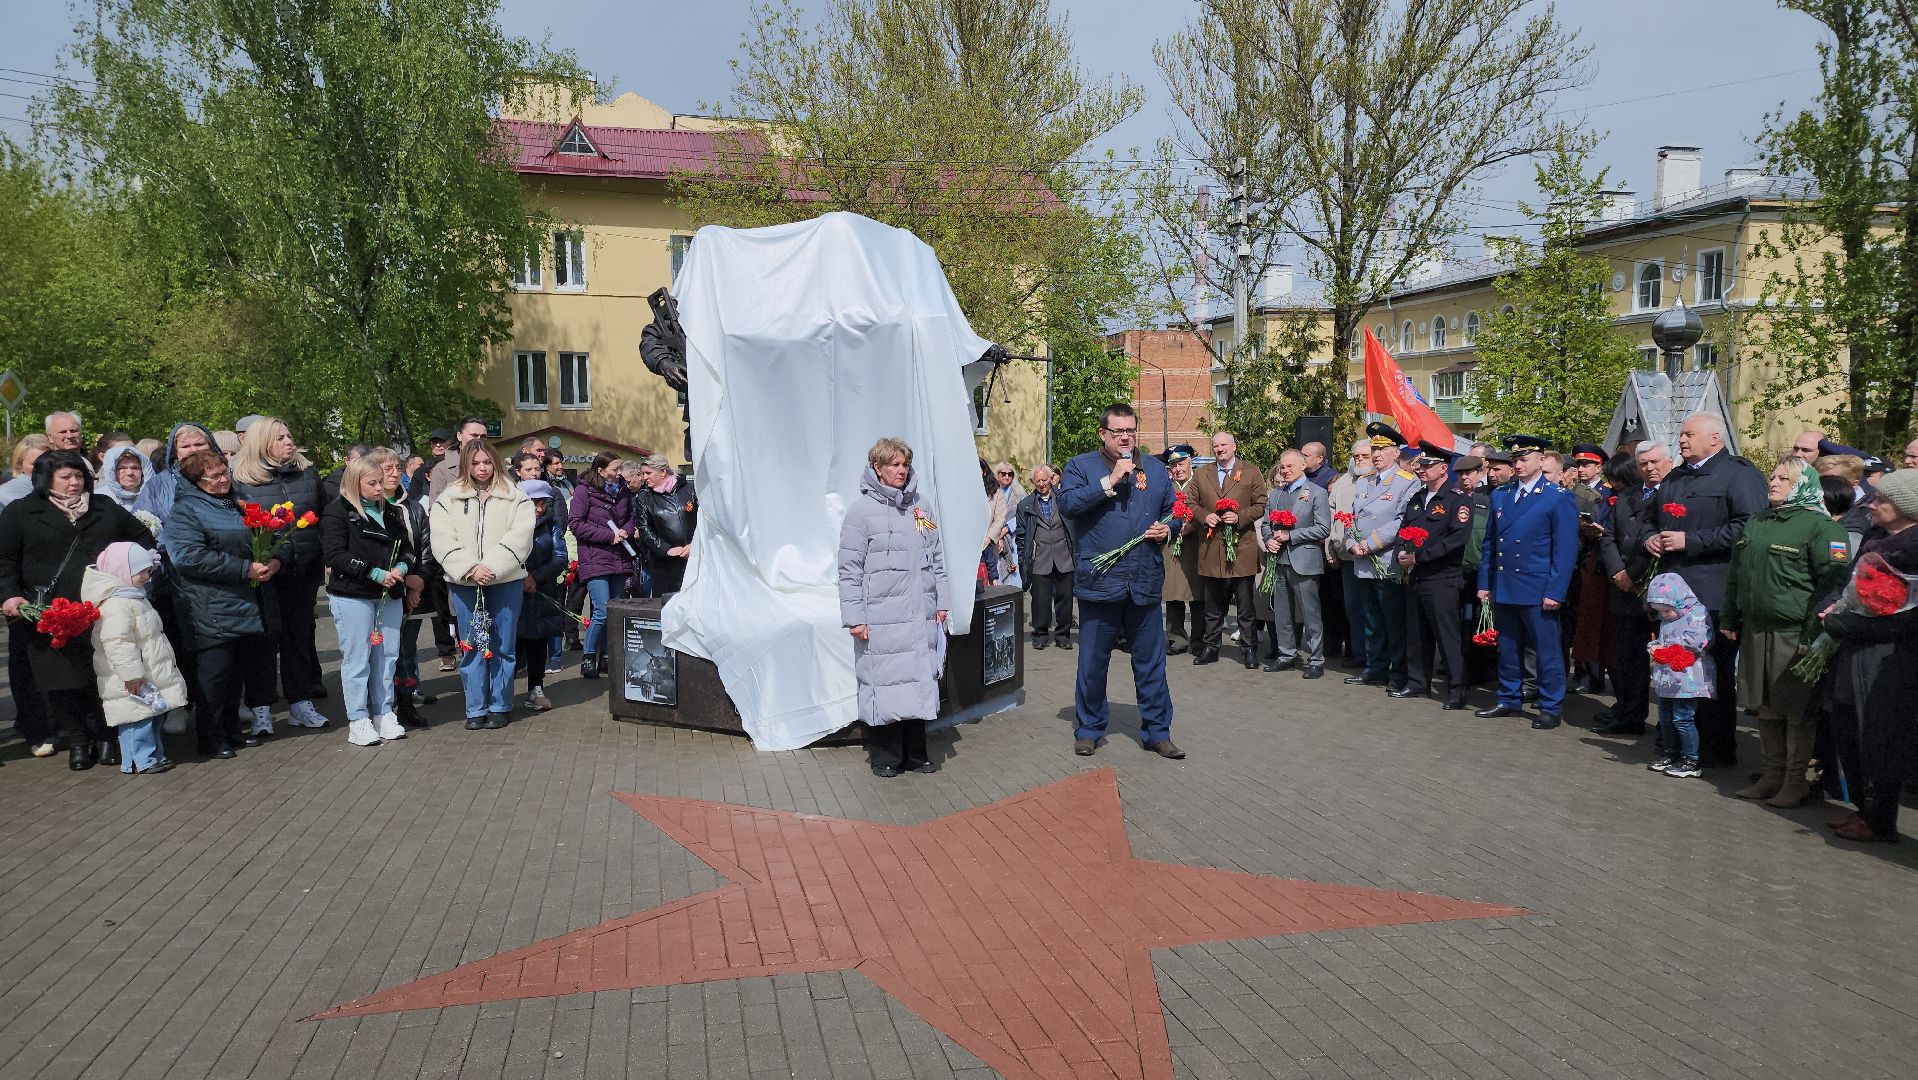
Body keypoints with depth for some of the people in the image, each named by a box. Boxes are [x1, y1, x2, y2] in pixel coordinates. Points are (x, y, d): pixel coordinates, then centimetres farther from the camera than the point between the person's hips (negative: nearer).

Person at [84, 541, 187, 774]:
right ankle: (139, 761, -1)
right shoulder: (116, 604, -20)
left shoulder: (133, 598, 14)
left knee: (152, 715, 17)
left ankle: (154, 754, 25)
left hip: (150, 676, 11)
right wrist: (131, 674, -26)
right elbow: (118, 643, -26)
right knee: (138, 718, -6)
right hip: (133, 682, -11)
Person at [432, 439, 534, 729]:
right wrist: (470, 569, -16)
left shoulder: (515, 498, 3)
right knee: (472, 647, 5)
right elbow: (443, 542, -3)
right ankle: (476, 709, 12)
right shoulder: (448, 500, 7)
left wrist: (491, 569, -18)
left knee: (503, 646, 4)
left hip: (505, 581, -1)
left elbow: (519, 539, -8)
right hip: (464, 583, 1)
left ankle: (500, 706, 14)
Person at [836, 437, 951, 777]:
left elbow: (937, 558, 17)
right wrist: (854, 617, -11)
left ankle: (915, 752, 20)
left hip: (921, 618, 5)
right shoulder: (862, 510, -4)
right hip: (881, 619, -5)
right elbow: (849, 569, -6)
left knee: (920, 681, 9)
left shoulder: (920, 508, 12)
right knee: (883, 684, 0)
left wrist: (942, 602, 12)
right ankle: (885, 755, 13)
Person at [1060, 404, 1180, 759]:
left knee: (1151, 662, 9)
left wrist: (1167, 529, -3)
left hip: (1145, 583, 3)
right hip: (1099, 582, -3)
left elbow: (1172, 511, 19)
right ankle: (1090, 729, 23)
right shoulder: (1080, 466, 1)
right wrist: (1110, 482, -18)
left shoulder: (1155, 469, 13)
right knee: (1092, 663, 7)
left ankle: (1157, 731, 21)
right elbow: (1068, 503, -15)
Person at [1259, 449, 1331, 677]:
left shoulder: (1317, 493, -4)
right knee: (1281, 613, 11)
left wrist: (1290, 535, -14)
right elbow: (1265, 523, 20)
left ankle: (1316, 660, 6)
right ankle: (1287, 655, 23)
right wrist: (1268, 540, -2)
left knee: (1310, 613, -1)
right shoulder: (1275, 494, 15)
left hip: (1304, 561, -6)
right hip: (1279, 561, 6)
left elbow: (1323, 528, -11)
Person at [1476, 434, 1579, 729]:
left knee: (1546, 650, 2)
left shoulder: (1559, 498, -4)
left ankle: (1551, 708, 12)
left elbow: (1565, 550, -8)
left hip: (1538, 591, -5)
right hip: (1503, 589, 5)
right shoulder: (1500, 495, 12)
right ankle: (1509, 700, 25)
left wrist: (1555, 592, -14)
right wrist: (1484, 583, 10)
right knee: (1507, 648, 13)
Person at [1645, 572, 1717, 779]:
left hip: (1687, 679, -9)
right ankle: (1672, 755, 26)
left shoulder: (1697, 614, -12)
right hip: (1667, 678, 9)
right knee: (1665, 717, 14)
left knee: (1682, 719, -6)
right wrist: (1654, 647, 0)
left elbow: (1692, 642, -21)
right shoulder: (1666, 620, 15)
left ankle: (1691, 762, 3)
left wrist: (1663, 648, -15)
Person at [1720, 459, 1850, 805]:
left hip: (1794, 636, -7)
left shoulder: (1820, 525, -8)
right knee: (1765, 708, 13)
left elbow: (1832, 582, -14)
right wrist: (1729, 619, 16)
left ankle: (1796, 780, 12)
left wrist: (1813, 634, -17)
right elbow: (1734, 575, 22)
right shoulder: (1756, 524, 16)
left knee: (1797, 711, 1)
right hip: (1755, 632, 7)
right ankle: (1773, 774, 24)